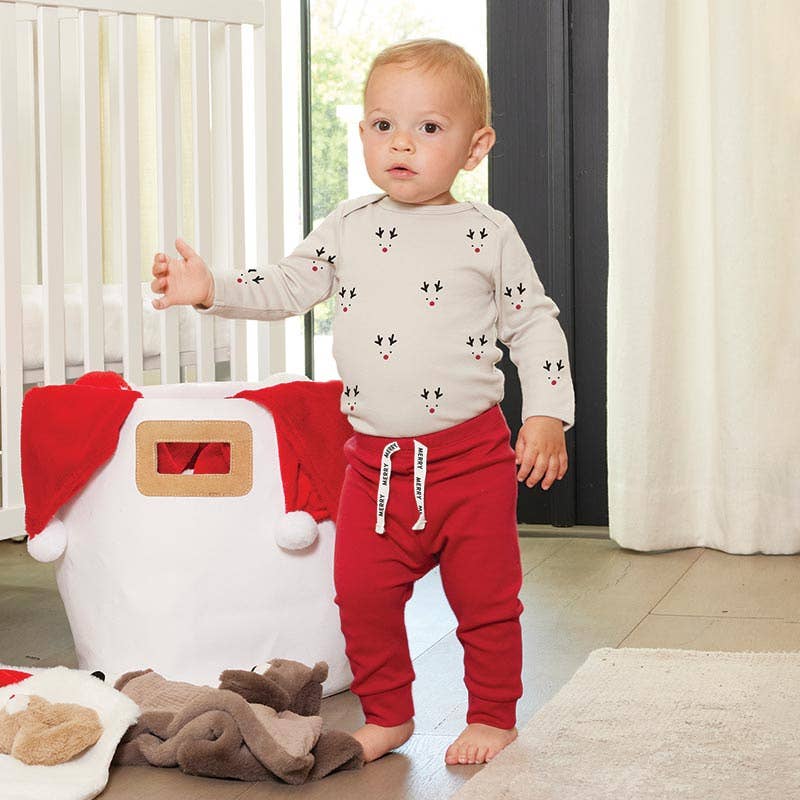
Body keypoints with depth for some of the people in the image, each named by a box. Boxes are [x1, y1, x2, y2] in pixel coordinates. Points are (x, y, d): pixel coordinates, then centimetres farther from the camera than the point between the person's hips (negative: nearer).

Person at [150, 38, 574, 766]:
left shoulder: (488, 234, -4)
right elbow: (285, 289, 11)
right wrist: (210, 289, -4)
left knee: (485, 595, 6)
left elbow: (535, 325, 0)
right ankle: (387, 715, 25)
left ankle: (493, 717, 24)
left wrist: (547, 417, -7)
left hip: (472, 453, -3)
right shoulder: (347, 229, 5)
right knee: (362, 591, 6)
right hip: (375, 459, 3)